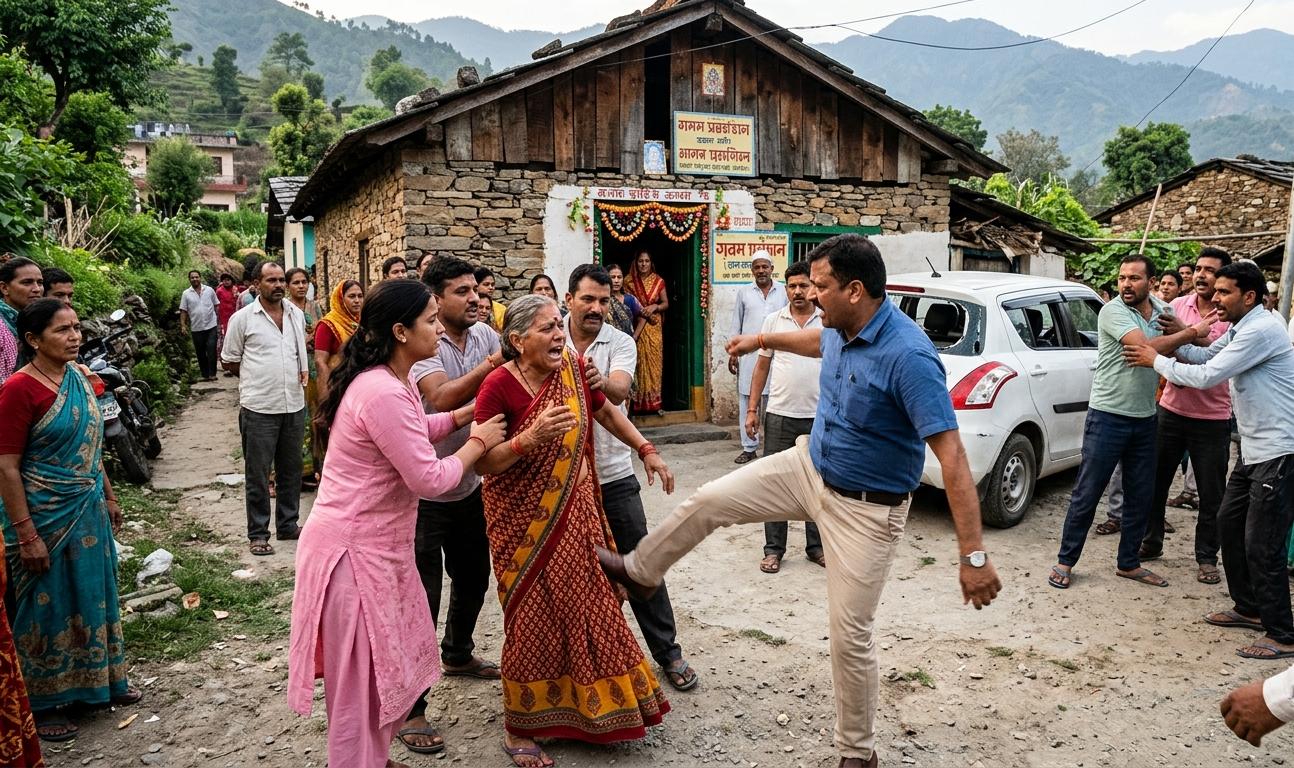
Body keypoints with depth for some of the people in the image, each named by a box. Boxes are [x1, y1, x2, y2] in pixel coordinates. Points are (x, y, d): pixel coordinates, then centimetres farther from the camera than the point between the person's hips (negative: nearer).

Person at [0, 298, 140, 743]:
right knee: (49, 606, 8)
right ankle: (43, 705, 26)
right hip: (47, 517, -7)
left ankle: (99, 683, 36)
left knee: (93, 594, 18)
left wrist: (108, 497, 15)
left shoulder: (78, 377, 3)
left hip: (88, 510, 7)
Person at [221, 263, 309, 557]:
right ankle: (258, 533, 13)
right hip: (259, 408, -5)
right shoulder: (242, 318, -6)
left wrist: (303, 370, 7)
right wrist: (258, 376, 0)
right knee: (258, 474, 3)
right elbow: (229, 360, 2)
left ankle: (288, 525, 27)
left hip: (294, 405, 5)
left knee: (291, 470, 14)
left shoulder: (296, 314, 8)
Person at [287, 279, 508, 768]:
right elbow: (430, 479, -24)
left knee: (388, 664, 21)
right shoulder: (383, 393, -26)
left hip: (375, 543, 11)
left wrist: (466, 415, 10)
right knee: (363, 676, 4)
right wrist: (478, 441, -9)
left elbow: (413, 434, 23)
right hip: (354, 548, -10)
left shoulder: (388, 381, 8)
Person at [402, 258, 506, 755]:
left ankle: (457, 655, 49)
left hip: (470, 485, 7)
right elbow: (443, 399, -34)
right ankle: (409, 708, 11)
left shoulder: (485, 336, 0)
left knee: (474, 577, 23)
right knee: (422, 596, -2)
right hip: (424, 492, -7)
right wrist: (495, 361, -34)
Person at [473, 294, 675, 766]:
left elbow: (607, 413, 15)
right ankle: (519, 728, 22)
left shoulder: (573, 370, -2)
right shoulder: (499, 386, -18)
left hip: (574, 513, 5)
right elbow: (483, 463, -19)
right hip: (523, 520, -5)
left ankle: (588, 706, 36)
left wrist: (647, 450, 13)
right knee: (534, 619, 2)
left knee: (586, 605, 14)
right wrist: (532, 437, -33)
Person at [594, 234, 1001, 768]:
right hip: (809, 467, 8)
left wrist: (974, 556, -34)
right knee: (707, 501, 9)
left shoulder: (908, 356, -31)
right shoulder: (840, 329, -6)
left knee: (850, 636, 1)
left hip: (864, 507, -7)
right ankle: (639, 571, 36)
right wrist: (763, 340, 32)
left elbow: (952, 457, -32)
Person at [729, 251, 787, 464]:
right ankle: (749, 447, 11)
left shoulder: (783, 291, 3)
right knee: (747, 401, 4)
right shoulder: (744, 292, 8)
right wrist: (733, 353, 6)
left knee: (772, 401, 1)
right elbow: (736, 325, 11)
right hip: (748, 355, 2)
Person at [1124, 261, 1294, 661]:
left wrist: (1156, 360, -7)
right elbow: (1205, 355, 23)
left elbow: (1206, 376, -20)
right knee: (1229, 525, 17)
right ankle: (1249, 608, 30)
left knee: (1262, 546, -6)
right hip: (1254, 451, 10)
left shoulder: (1260, 330, -20)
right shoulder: (1239, 330, 12)